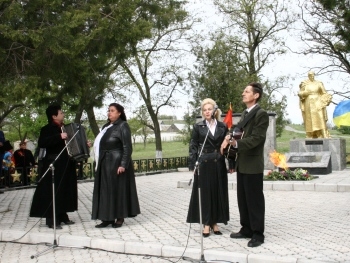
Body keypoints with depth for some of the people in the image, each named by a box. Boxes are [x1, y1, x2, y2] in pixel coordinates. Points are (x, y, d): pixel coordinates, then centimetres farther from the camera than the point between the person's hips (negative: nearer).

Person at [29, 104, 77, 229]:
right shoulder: (47, 129, -9)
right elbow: (41, 143, -25)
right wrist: (59, 137, -30)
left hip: (66, 166, 9)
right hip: (54, 166, -8)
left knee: (65, 191, 12)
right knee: (53, 192, -8)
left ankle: (62, 216, 22)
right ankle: (52, 219, -5)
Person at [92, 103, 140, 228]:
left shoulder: (123, 126, -8)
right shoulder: (106, 126, 13)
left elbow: (127, 147, -13)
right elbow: (101, 145, 16)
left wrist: (123, 165, -20)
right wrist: (98, 163, 11)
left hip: (117, 163, -7)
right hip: (105, 164, 7)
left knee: (118, 189, 0)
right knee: (105, 190, 7)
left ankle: (120, 218, 9)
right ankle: (107, 218, 13)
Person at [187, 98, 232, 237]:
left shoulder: (222, 127, 6)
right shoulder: (198, 127, 2)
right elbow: (193, 147, 0)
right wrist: (193, 165, -8)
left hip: (218, 164, 2)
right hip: (204, 164, -2)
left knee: (218, 193, 6)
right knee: (204, 193, 1)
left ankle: (215, 223, 16)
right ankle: (206, 224, 9)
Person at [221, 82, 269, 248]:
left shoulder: (261, 114, -12)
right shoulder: (245, 114, 16)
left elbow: (256, 139, -20)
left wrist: (235, 143, -28)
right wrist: (230, 137, -2)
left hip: (253, 164, -9)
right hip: (242, 164, 9)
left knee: (255, 200, 0)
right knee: (243, 199, 14)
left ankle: (258, 234, 10)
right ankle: (246, 229, 26)